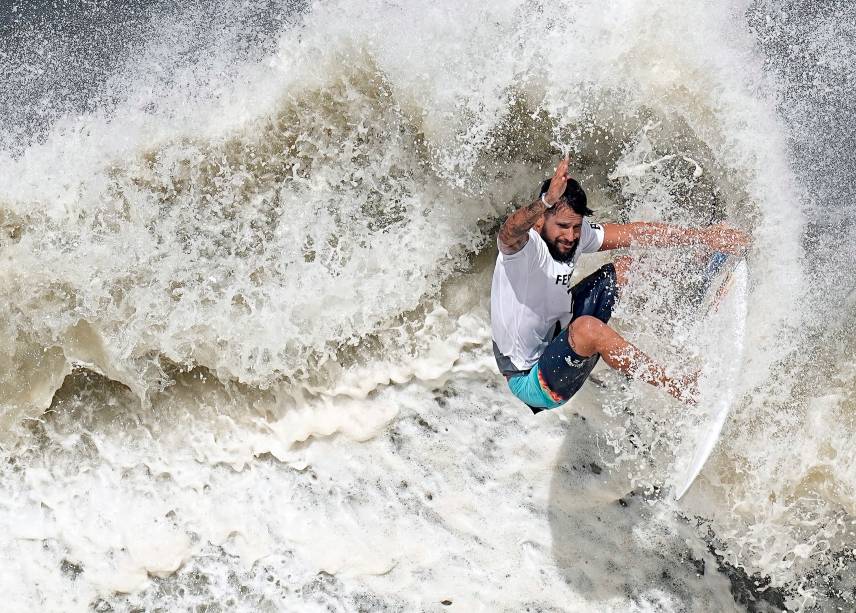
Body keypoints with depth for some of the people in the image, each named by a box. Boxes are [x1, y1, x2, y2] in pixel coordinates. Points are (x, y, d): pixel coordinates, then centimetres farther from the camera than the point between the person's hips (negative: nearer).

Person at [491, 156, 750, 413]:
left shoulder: (576, 234, -7)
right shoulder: (523, 247, -28)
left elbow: (635, 232, -3)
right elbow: (509, 233, -52)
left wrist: (704, 235, -4)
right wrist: (546, 202, -70)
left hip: (556, 339, 8)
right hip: (528, 380, -8)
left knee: (622, 269, 6)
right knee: (587, 327, -37)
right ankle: (681, 388, -23)